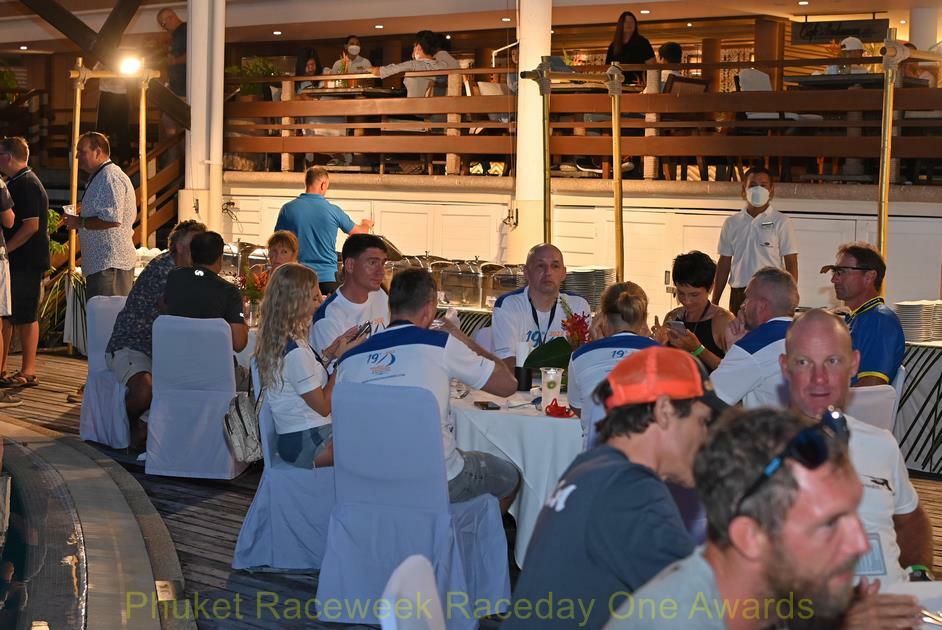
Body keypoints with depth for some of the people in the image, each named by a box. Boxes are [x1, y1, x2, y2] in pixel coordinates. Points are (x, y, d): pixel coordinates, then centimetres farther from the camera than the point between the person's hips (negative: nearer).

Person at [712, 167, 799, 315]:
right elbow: (724, 263, 15)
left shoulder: (781, 222, 1)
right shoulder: (731, 223, 12)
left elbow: (791, 264, 0)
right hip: (738, 295, 3)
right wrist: (714, 302, 11)